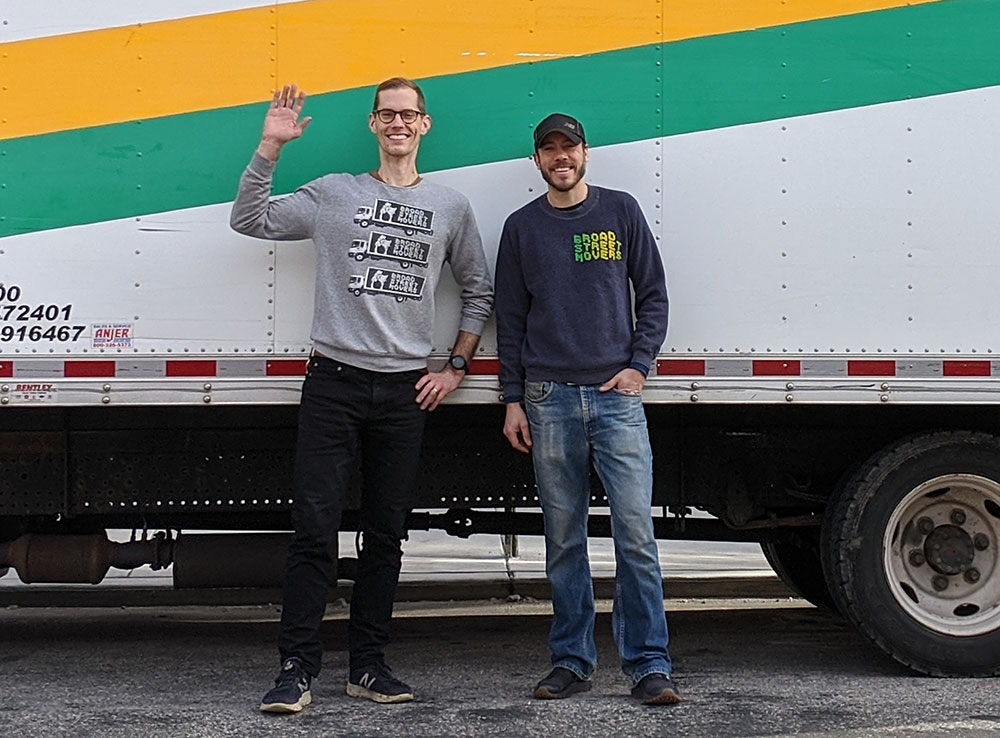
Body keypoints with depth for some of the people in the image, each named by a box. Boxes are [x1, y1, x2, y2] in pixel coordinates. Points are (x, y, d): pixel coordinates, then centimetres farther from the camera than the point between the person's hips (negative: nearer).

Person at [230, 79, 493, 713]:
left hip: (406, 390, 2)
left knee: (386, 536, 7)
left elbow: (479, 293, 20)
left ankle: (368, 666, 16)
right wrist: (271, 147, -6)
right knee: (315, 528, -7)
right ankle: (298, 668, -2)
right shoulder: (334, 193, 8)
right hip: (334, 381, -2)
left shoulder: (451, 207, 12)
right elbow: (250, 221, 4)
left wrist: (457, 368, 11)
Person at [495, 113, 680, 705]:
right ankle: (572, 661, 13)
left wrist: (639, 365, -3)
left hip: (617, 395, -1)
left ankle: (650, 665, -2)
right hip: (549, 399, 2)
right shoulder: (522, 227, 12)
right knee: (564, 540, 5)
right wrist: (513, 400, 6)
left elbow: (653, 295, 9)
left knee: (636, 533, -7)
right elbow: (511, 319, 13)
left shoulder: (621, 211, 9)